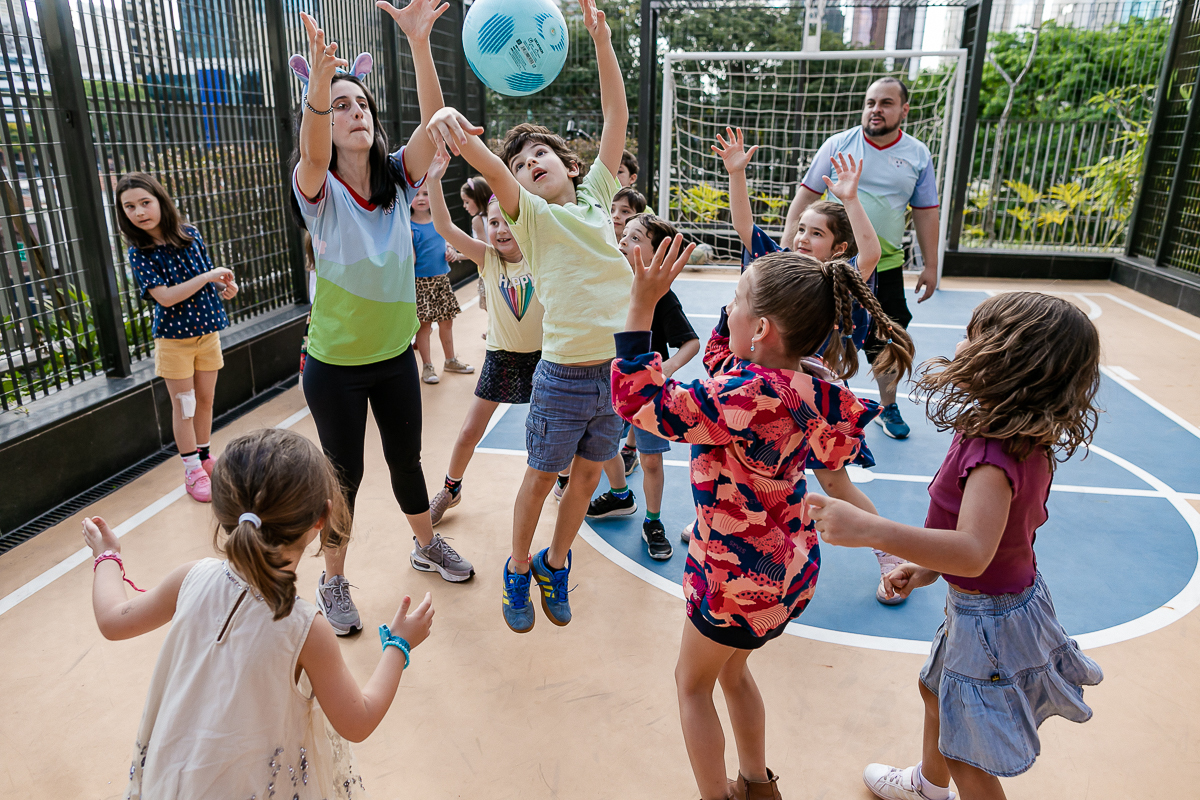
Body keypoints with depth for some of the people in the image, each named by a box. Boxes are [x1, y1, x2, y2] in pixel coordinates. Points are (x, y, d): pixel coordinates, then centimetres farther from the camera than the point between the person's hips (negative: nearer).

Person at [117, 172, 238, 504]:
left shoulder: (190, 234, -1)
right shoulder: (139, 253, -12)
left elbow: (210, 276, 11)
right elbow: (165, 297, -21)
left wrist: (226, 287, -10)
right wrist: (208, 276, -22)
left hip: (207, 330, 3)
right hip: (173, 336, -3)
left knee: (205, 400, 13)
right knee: (183, 405, 5)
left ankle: (205, 458, 30)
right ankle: (192, 470, 18)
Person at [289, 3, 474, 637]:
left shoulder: (397, 177, -4)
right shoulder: (318, 190, -13)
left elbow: (434, 125, -21)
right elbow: (313, 157, -37)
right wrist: (319, 82, -55)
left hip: (395, 356, 3)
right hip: (335, 365, -3)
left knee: (406, 458, 19)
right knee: (344, 473, 10)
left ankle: (426, 545, 43)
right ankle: (334, 581, 32)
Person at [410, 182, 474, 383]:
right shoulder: (409, 227, -10)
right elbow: (410, 259, -11)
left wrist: (449, 250, 0)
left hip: (442, 278, 5)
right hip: (421, 281, -5)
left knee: (447, 321, 14)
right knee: (424, 324, 0)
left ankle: (450, 360, 30)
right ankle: (427, 367, 12)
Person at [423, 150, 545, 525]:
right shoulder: (487, 258, -10)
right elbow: (444, 226, -21)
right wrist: (433, 181, -32)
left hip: (540, 354, -1)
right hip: (500, 356, 1)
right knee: (469, 433, 6)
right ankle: (450, 489, 30)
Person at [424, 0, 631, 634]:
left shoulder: (595, 196, 9)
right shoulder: (531, 216, -2)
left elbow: (617, 117, 5)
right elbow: (497, 175, -24)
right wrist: (463, 140, -44)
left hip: (621, 370, 4)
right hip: (564, 376, -4)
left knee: (587, 475, 15)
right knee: (541, 478, 9)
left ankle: (554, 563, 37)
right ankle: (518, 569, 32)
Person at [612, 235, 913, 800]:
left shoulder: (749, 395, -34)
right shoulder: (804, 381, -7)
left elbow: (638, 402, -29)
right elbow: (720, 364, 11)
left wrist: (643, 302, -29)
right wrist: (749, 294, 1)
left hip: (741, 572, -9)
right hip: (789, 561, 9)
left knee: (692, 683, 18)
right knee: (732, 670, 30)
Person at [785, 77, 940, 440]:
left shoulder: (918, 154, 4)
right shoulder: (839, 144, -2)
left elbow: (925, 212, 9)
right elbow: (807, 194, 1)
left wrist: (930, 266, 7)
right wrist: (788, 243, -6)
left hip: (885, 265, 2)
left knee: (887, 341, 9)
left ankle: (888, 408, 29)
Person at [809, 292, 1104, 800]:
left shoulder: (996, 454, -36)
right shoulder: (1030, 440, -4)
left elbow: (973, 552, -50)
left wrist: (869, 530, -60)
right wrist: (930, 567, 7)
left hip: (991, 618, -10)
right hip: (1009, 594, 10)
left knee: (967, 758, 12)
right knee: (936, 691, 33)